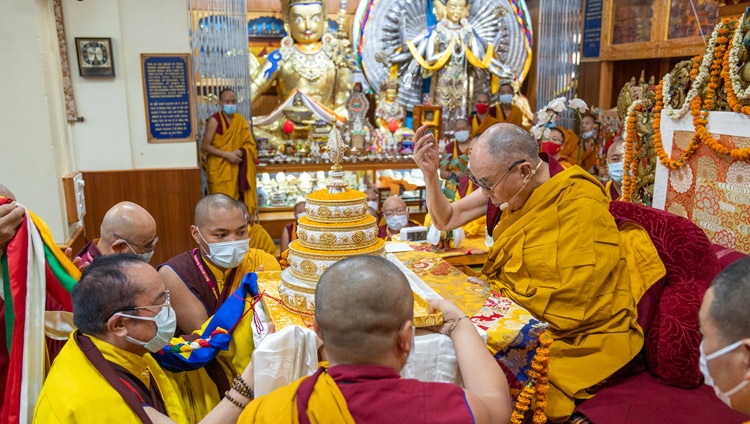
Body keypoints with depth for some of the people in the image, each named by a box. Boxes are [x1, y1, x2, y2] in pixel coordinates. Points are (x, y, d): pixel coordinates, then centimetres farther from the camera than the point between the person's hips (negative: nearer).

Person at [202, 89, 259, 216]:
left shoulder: (240, 120, 5)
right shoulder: (214, 120, -9)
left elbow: (250, 143, 9)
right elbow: (205, 146, -11)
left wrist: (241, 151, -13)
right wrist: (227, 154, -18)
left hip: (237, 168, 4)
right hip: (219, 168, -4)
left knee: (238, 201, 3)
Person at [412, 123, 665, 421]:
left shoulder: (580, 204, -22)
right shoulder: (508, 186, 0)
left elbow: (573, 302, -23)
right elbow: (445, 220, 10)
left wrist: (496, 290, -14)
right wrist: (430, 173, -5)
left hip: (580, 337, -7)